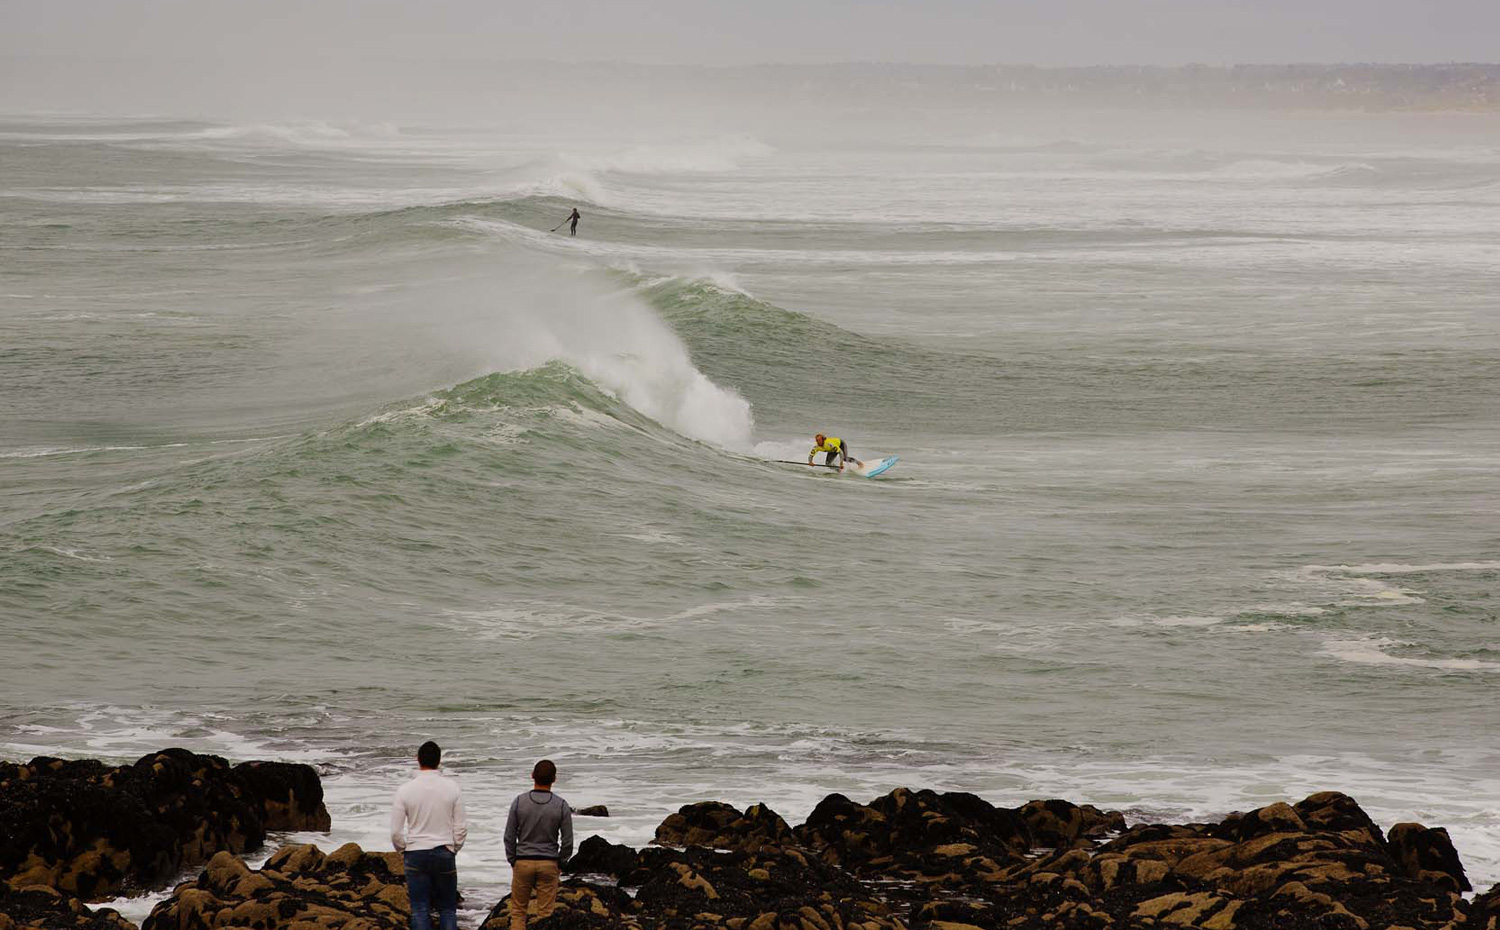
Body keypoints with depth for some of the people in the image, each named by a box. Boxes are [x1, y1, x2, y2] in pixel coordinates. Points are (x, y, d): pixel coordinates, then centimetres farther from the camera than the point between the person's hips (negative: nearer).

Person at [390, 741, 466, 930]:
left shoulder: (405, 790, -7)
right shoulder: (452, 787, -4)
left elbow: (396, 832, -4)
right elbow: (461, 827, 0)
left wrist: (402, 852, 14)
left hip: (416, 854, -1)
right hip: (445, 854, 1)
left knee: (420, 911, 2)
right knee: (447, 909, 9)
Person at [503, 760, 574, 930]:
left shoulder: (519, 802, -7)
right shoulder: (561, 806, -8)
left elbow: (509, 836, -3)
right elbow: (567, 841, -4)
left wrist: (513, 862, 9)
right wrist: (560, 864, 11)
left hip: (523, 863, 0)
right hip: (549, 864, 0)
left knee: (518, 911, 9)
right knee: (545, 914, 5)